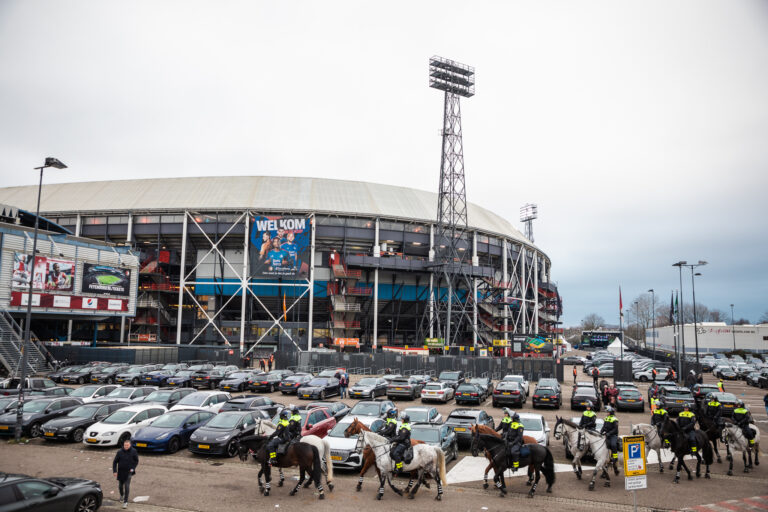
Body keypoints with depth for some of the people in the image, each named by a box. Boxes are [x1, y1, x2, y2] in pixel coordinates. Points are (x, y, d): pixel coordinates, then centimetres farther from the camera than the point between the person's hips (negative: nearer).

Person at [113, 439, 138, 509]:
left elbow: (136, 461, 3)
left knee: (127, 486, -10)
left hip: (129, 471, -2)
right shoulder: (120, 452, -10)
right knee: (120, 485, 14)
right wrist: (114, 471, -7)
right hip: (121, 471, 2)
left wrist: (133, 468, -9)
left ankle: (125, 502, -3)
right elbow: (115, 461, -1)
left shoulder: (133, 451, -9)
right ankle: (122, 495, 46)